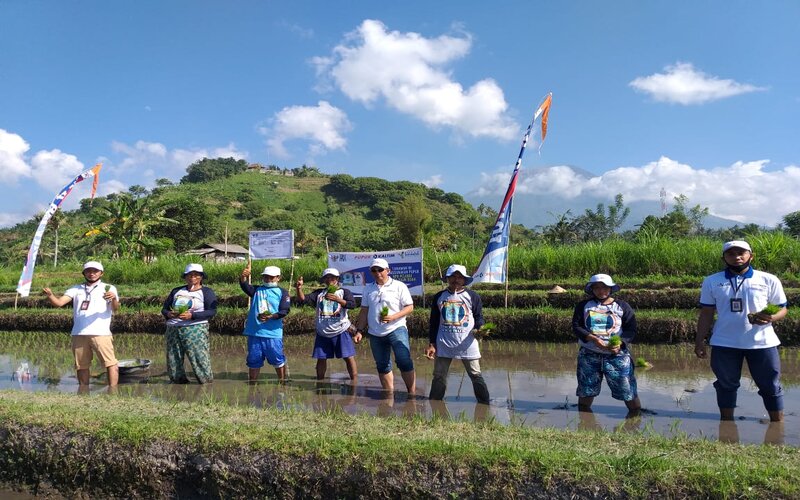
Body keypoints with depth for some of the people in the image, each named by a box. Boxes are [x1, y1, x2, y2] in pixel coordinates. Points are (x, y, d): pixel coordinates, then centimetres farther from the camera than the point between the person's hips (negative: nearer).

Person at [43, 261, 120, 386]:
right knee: (81, 366, 10)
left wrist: (114, 299, -27)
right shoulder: (76, 289, 18)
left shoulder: (109, 289, 8)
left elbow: (115, 309, -5)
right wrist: (50, 295, -15)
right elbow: (59, 302, 6)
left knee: (111, 363, -11)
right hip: (79, 334, 3)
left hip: (101, 333, -3)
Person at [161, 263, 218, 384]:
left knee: (200, 359, -13)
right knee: (173, 361, 5)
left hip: (195, 330, -5)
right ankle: (178, 383, 18)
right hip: (173, 330, 5)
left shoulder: (207, 292, 4)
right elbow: (164, 308, 20)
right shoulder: (177, 291, 19)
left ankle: (207, 383, -5)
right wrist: (168, 314, -4)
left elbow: (212, 311, -8)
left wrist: (192, 315, -19)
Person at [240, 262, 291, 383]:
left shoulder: (282, 292, 4)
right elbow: (244, 286, -9)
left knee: (278, 361, 4)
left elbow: (284, 311, -8)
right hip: (254, 332, 3)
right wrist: (243, 277, -31)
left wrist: (271, 316, -25)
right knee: (253, 362, 10)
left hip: (273, 333, -3)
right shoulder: (257, 290, 11)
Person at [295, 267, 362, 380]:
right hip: (322, 333, 3)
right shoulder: (319, 293, 11)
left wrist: (337, 299, -28)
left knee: (349, 357, -6)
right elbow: (303, 299, 0)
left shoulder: (344, 292, 3)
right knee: (321, 359, 9)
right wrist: (299, 288, -20)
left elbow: (352, 304, -14)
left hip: (341, 331, -3)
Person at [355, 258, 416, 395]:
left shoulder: (399, 286, -1)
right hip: (375, 333, 5)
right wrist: (359, 330, 8)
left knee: (404, 362, -16)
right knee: (382, 367, 9)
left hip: (396, 329, -5)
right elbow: (364, 311, 15)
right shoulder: (368, 289, 12)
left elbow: (409, 307, -5)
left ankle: (412, 392, -8)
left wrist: (393, 317, -17)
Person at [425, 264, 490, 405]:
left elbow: (479, 317, 5)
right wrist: (432, 344, 6)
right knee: (439, 376, 7)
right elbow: (433, 322, 11)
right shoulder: (439, 297, 8)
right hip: (444, 344, 2)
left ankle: (484, 405, 11)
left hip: (467, 344, -2)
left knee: (475, 375, 2)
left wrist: (480, 328, -19)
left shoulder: (473, 297, 1)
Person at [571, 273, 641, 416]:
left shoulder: (623, 306, 7)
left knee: (628, 391, -8)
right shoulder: (583, 306, 9)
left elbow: (631, 330, 1)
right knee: (585, 392, 5)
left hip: (617, 354, -1)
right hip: (589, 354, 1)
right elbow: (576, 327, 0)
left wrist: (620, 343, -18)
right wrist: (593, 339, -18)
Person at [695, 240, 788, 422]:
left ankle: (778, 423, 22)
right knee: (726, 384, 12)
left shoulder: (769, 280, -1)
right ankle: (726, 421, 26)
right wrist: (699, 341, 0)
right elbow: (706, 314, 6)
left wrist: (771, 317, -20)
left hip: (762, 343, -1)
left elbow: (782, 309, 3)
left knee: (770, 385, 8)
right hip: (724, 344, 1)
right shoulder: (712, 282, 2)